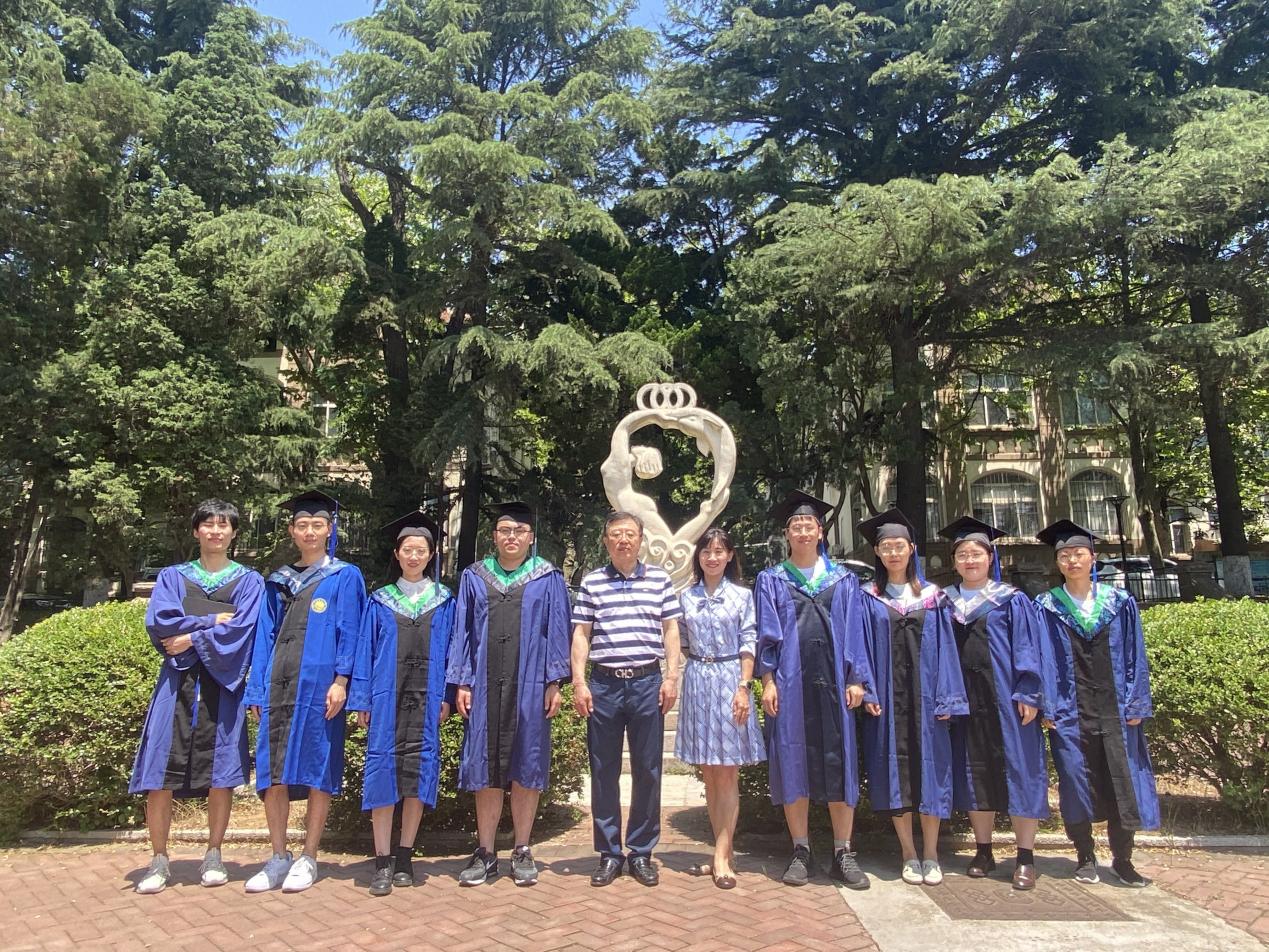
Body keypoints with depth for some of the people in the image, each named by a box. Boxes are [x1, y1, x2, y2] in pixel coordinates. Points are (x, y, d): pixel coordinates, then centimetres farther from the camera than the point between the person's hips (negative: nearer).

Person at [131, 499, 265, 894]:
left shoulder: (249, 581, 9)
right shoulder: (172, 577, 14)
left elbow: (240, 629, -6)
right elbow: (158, 621, -3)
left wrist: (191, 636, -9)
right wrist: (212, 621, -7)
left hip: (223, 685, -1)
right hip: (178, 683, 1)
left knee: (221, 773, 0)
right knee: (161, 775, -2)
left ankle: (213, 856, 14)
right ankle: (159, 860, 11)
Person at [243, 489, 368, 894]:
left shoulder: (345, 577, 4)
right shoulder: (278, 581, 16)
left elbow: (349, 633, -3)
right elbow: (265, 637, 14)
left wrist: (341, 681, -13)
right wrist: (257, 689, 7)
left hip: (318, 686, -4)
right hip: (279, 686, 4)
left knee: (317, 771, 2)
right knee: (273, 772, 5)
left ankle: (308, 859, 13)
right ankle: (278, 858, 17)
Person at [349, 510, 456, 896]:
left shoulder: (444, 601, 9)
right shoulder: (380, 601, 9)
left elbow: (451, 650, 7)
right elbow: (365, 651, 6)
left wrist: (447, 697, -2)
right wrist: (362, 700, -1)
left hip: (426, 698, 0)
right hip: (387, 697, 0)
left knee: (418, 773, 2)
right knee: (383, 771, -2)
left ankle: (404, 857, 15)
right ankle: (382, 863, 6)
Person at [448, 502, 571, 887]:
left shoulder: (549, 578, 4)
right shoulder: (474, 578, 9)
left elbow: (557, 631, 2)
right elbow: (462, 632, 8)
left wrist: (554, 682, -5)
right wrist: (462, 683, 1)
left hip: (529, 686, -1)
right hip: (485, 686, 2)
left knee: (525, 768, 5)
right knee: (485, 769, 6)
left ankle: (522, 852, 18)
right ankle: (485, 853, 18)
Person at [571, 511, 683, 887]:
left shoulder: (659, 579, 6)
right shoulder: (591, 582, 6)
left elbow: (671, 631, 6)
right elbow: (581, 634, 5)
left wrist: (671, 677, -2)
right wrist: (578, 682, -3)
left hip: (647, 682, 0)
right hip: (603, 683, 0)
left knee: (647, 771, 6)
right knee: (604, 771, 7)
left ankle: (642, 852, 20)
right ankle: (608, 853, 19)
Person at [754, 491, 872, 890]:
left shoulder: (843, 581, 12)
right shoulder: (771, 580, 8)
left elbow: (853, 632, 8)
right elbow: (767, 634, 3)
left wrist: (855, 679, -1)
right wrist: (768, 681, -6)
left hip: (832, 682, 1)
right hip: (790, 682, -1)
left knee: (838, 765, 3)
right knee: (793, 764, 3)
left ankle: (843, 854, 14)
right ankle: (800, 851, 14)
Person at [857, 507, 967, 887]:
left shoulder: (933, 597, 8)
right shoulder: (868, 599, 5)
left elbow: (944, 648, 4)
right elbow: (863, 648, 1)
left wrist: (946, 699, -4)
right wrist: (867, 692, -10)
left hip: (924, 696, 1)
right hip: (886, 698, 0)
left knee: (929, 769, 3)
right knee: (896, 773, 3)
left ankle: (930, 854, 15)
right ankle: (909, 853, 14)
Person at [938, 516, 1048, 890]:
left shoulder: (1012, 601, 1)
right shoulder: (946, 603, 8)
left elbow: (1027, 649, -4)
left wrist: (1027, 694, -12)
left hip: (1005, 699, -3)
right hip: (965, 702, 3)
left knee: (1018, 771, 1)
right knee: (975, 774, 9)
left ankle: (1025, 857, 11)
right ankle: (984, 852, 20)